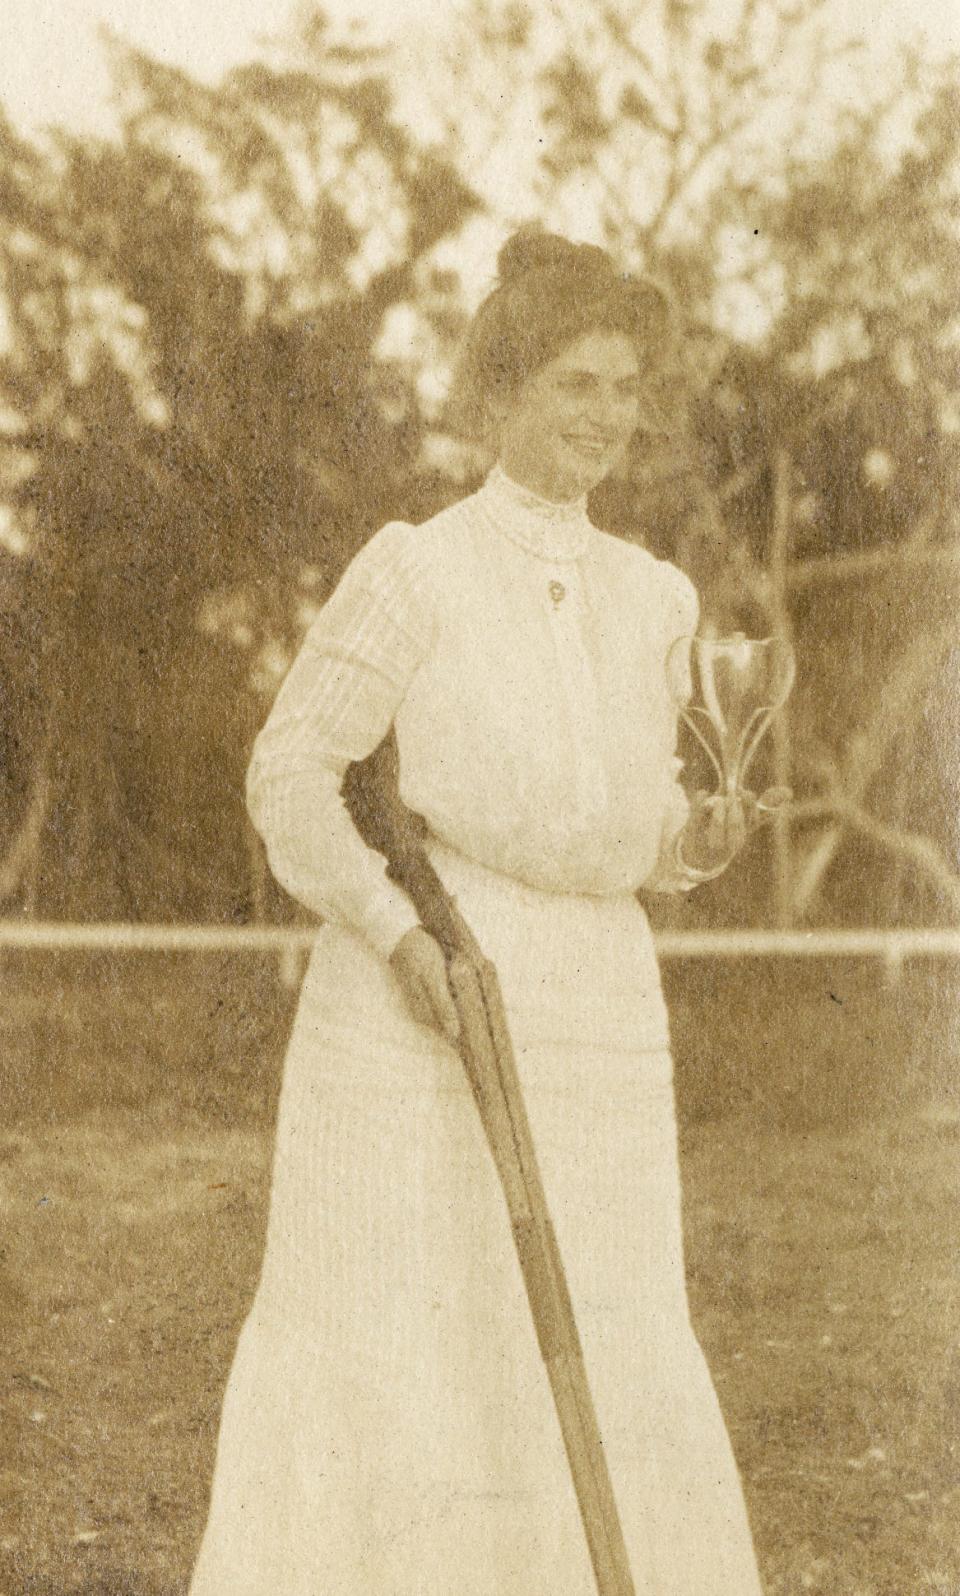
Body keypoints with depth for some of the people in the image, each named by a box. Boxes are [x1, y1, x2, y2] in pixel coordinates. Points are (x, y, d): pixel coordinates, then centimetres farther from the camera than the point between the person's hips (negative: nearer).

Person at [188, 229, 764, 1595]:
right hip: (418, 1008, -5)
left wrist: (680, 839, -2)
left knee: (604, 1346, 5)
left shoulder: (650, 598, 12)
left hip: (595, 1010, 5)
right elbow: (291, 774, -5)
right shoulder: (415, 572, -5)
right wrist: (396, 932, -18)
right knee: (385, 1338, -1)